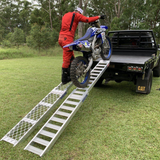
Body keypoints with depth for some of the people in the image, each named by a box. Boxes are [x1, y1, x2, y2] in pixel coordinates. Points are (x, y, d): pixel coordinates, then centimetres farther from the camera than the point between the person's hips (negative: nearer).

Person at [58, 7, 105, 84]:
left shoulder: (66, 15, 28)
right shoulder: (75, 14, 2)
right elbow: (87, 20, -3)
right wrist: (99, 17, 4)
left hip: (61, 38, 9)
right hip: (67, 38, -9)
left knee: (71, 58, 15)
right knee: (66, 59, -7)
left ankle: (71, 75, 20)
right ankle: (64, 79, -3)